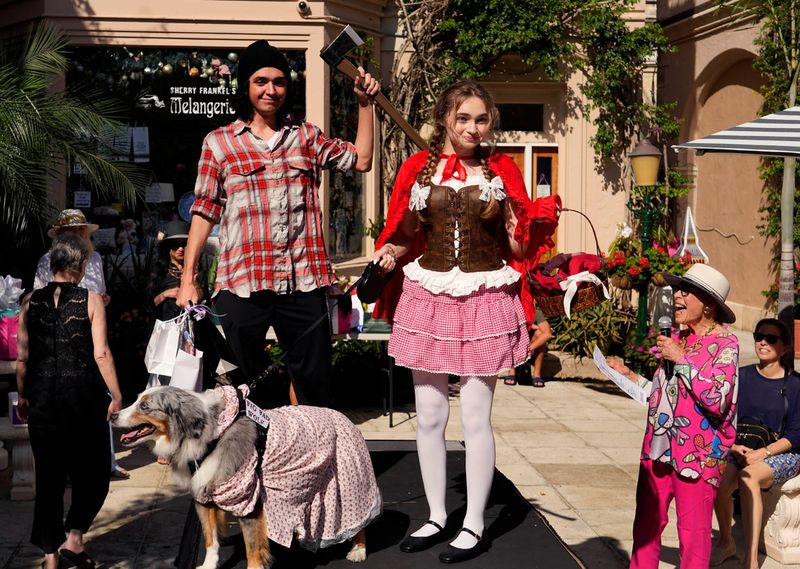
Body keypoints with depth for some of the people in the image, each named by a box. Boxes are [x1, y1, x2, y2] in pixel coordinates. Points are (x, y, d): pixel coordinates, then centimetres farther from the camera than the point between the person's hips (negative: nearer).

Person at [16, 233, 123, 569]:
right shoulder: (90, 301, -7)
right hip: (83, 394, -3)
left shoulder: (31, 302, 2)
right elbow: (101, 354, -11)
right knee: (92, 471, 12)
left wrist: (23, 396, 15)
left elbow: (22, 356, 4)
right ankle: (74, 538, 2)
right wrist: (116, 396, -4)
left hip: (43, 397, 3)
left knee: (48, 475, 10)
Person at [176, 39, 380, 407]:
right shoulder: (219, 142, 6)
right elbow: (204, 212, 5)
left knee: (314, 387, 6)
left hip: (303, 281, 2)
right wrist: (187, 279, 1)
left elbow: (361, 160, 14)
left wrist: (365, 103, 10)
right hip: (241, 284, -2)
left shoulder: (305, 136, 14)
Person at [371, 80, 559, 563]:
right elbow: (406, 237, 9)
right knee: (429, 417, 9)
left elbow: (518, 247, 4)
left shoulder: (502, 170, 1)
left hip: (485, 301, -2)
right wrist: (387, 254, -11)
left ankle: (474, 526, 14)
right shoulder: (420, 168, 4)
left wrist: (520, 227, -17)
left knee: (477, 419, 1)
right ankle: (437, 516, 24)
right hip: (427, 297, 2)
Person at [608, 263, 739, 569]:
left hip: (697, 453, -7)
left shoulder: (724, 343, -9)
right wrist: (629, 375, 10)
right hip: (659, 448, 7)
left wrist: (682, 360, -19)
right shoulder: (678, 339, 13)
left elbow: (717, 401, -21)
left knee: (693, 532, 1)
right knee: (646, 523, 12)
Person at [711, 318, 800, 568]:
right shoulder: (742, 377, 4)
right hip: (741, 450, 3)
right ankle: (725, 542, 3)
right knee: (720, 482, -28)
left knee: (747, 478, -35)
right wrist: (734, 446, -14)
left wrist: (763, 453, -19)